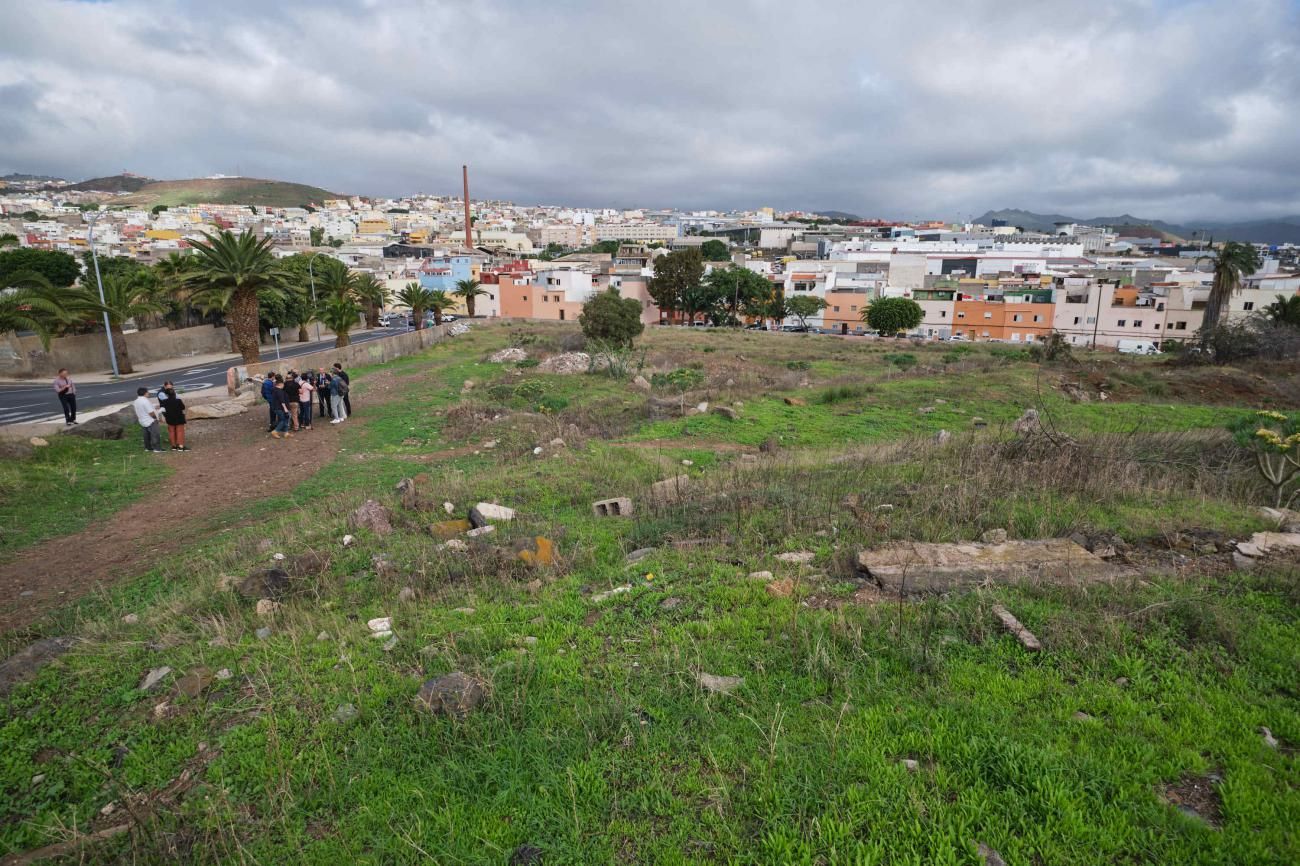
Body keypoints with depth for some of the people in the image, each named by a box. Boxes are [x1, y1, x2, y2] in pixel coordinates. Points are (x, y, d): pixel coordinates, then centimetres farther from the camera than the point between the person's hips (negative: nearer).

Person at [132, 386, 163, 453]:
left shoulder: (136, 401, 7)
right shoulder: (145, 401, -23)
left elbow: (137, 413, 14)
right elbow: (151, 413, -24)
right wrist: (155, 417, -7)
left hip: (142, 422, 9)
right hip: (151, 422, -9)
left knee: (147, 435, 19)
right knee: (155, 435, -6)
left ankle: (148, 448, 27)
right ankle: (157, 449, -7)